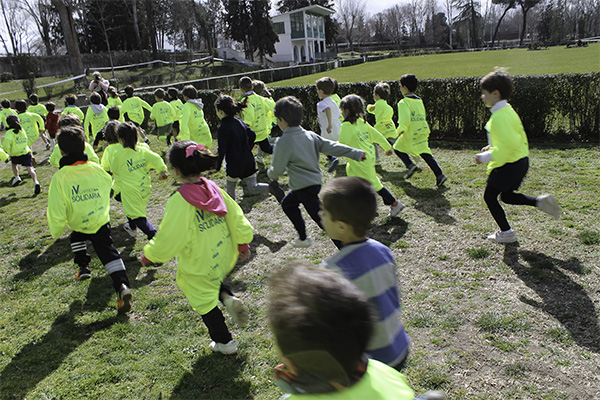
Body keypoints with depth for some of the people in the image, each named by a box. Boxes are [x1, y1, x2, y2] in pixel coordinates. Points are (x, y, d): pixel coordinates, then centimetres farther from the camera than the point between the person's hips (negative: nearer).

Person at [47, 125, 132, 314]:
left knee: (76, 238, 34)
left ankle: (83, 267, 35)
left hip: (79, 224, -1)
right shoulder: (96, 169, -10)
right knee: (109, 254, 1)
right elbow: (108, 185, 11)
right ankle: (122, 286, -15)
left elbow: (56, 211, -15)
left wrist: (56, 231, 2)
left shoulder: (60, 177, -19)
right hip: (102, 222, 1)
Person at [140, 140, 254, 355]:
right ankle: (228, 298, 9)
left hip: (199, 264, -6)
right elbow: (235, 215, 1)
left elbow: (168, 238, -19)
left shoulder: (179, 201, -25)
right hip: (224, 257, 6)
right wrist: (243, 242, 15)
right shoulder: (212, 188, -7)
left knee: (204, 301, 15)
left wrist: (149, 255, -1)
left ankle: (224, 342, 29)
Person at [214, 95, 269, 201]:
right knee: (253, 187, 8)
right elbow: (252, 135, 11)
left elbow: (222, 150, -17)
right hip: (249, 161, 6)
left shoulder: (222, 129, -15)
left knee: (230, 188, 17)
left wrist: (218, 166, -5)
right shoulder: (239, 122, 5)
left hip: (234, 165, -5)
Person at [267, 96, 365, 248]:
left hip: (304, 187, -9)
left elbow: (278, 169, -12)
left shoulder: (283, 142, -17)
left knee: (321, 218, -5)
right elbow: (331, 147, 0)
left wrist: (270, 173, 12)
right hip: (315, 181, 9)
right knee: (287, 203, 27)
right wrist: (357, 153, 2)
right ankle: (303, 237, 36)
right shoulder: (310, 135, 3)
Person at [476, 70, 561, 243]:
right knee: (506, 195, 24)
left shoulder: (499, 116, -22)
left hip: (508, 165, -10)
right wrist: (493, 148, 15)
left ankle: (506, 233, 14)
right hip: (521, 161, 10)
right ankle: (540, 201, 9)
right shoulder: (509, 110, 10)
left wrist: (487, 157, -23)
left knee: (490, 197, 6)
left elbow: (509, 143, -30)